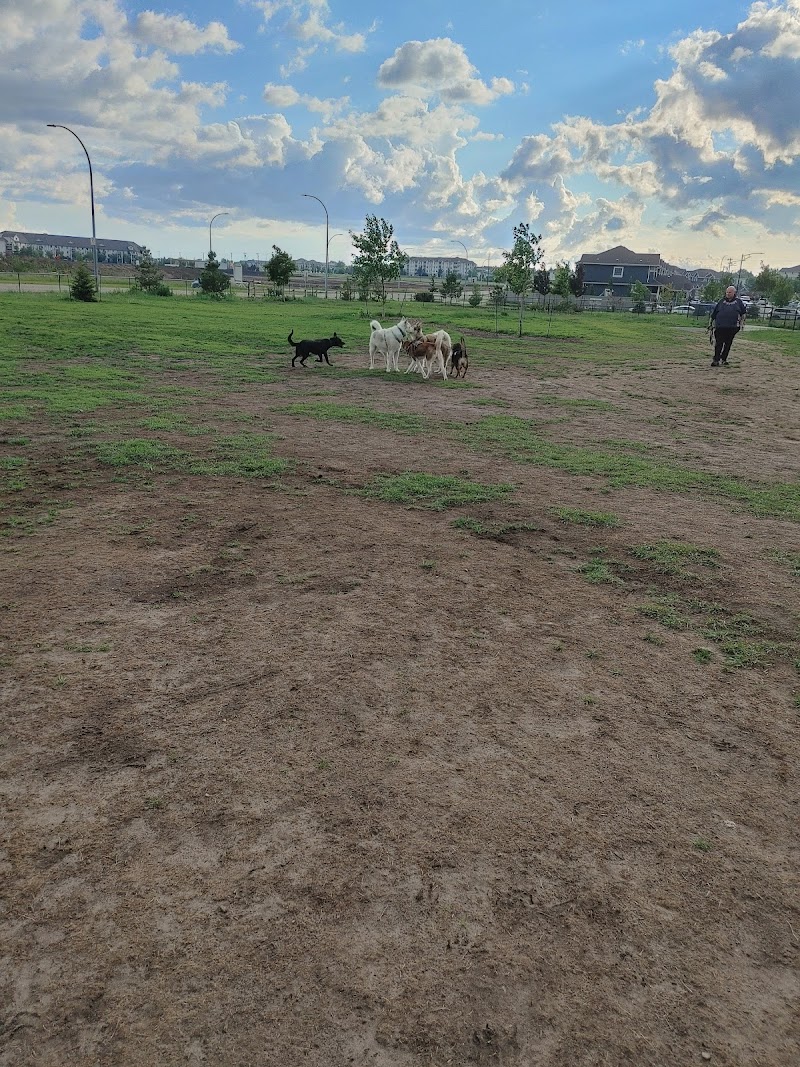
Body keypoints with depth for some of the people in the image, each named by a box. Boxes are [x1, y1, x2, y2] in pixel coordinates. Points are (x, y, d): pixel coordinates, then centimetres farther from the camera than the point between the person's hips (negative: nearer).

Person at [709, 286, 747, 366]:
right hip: (720, 327, 0)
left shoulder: (738, 302, 11)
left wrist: (742, 323, 13)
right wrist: (712, 324, 12)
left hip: (732, 327, 0)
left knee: (727, 344, 3)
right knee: (718, 344, -3)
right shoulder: (721, 302, 10)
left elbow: (744, 312, 20)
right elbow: (714, 314, 14)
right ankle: (716, 359, 0)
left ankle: (723, 359, 11)